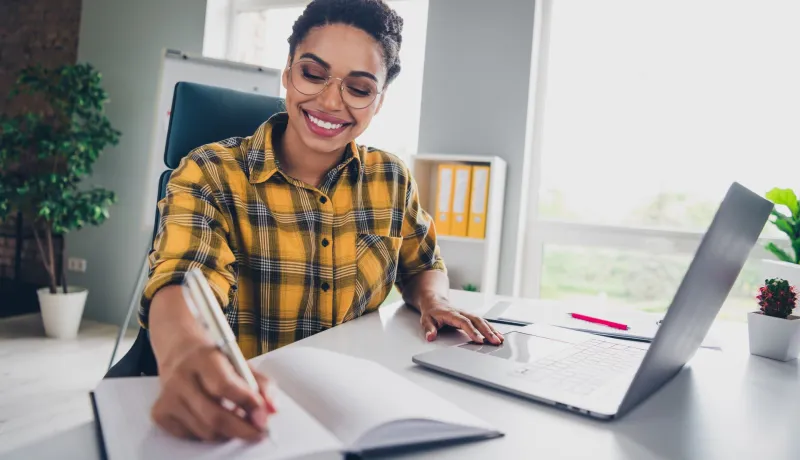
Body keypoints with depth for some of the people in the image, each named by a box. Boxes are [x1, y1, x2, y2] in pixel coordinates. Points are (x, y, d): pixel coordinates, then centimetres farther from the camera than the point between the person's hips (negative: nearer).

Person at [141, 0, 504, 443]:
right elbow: (184, 284, -27)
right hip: (241, 409, -2)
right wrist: (184, 355, -50)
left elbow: (423, 266, 16)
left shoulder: (392, 179, 1)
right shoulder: (212, 174, -10)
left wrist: (433, 300, -7)